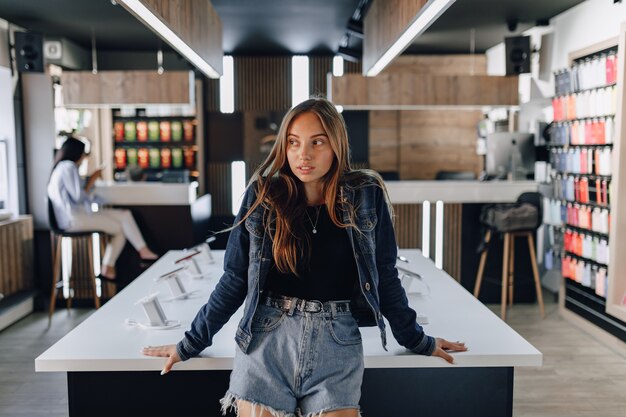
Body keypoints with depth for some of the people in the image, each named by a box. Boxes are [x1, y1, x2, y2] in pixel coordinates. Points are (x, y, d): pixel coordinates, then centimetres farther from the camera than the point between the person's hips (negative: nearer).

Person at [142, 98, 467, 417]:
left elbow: (384, 276, 7)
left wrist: (417, 341, 13)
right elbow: (235, 279, 4)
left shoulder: (366, 197, -1)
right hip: (266, 343, 1)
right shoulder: (263, 196, -1)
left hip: (337, 345, 0)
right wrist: (190, 344, 8)